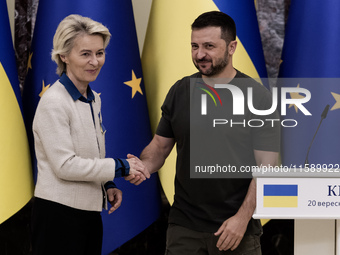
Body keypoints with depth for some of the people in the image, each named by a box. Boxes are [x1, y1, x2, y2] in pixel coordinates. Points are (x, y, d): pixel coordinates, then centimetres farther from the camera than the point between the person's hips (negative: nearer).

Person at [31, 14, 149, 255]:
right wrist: (121, 166, -13)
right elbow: (65, 165, -19)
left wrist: (108, 184, 2)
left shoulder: (93, 99, 11)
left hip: (90, 212, 8)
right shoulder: (53, 102, -14)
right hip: (59, 214, -8)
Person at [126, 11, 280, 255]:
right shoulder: (179, 91, 4)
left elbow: (265, 166, -8)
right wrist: (143, 166, -12)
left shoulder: (258, 97, -6)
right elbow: (160, 145, 9)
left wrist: (242, 218, -15)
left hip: (237, 226, -3)